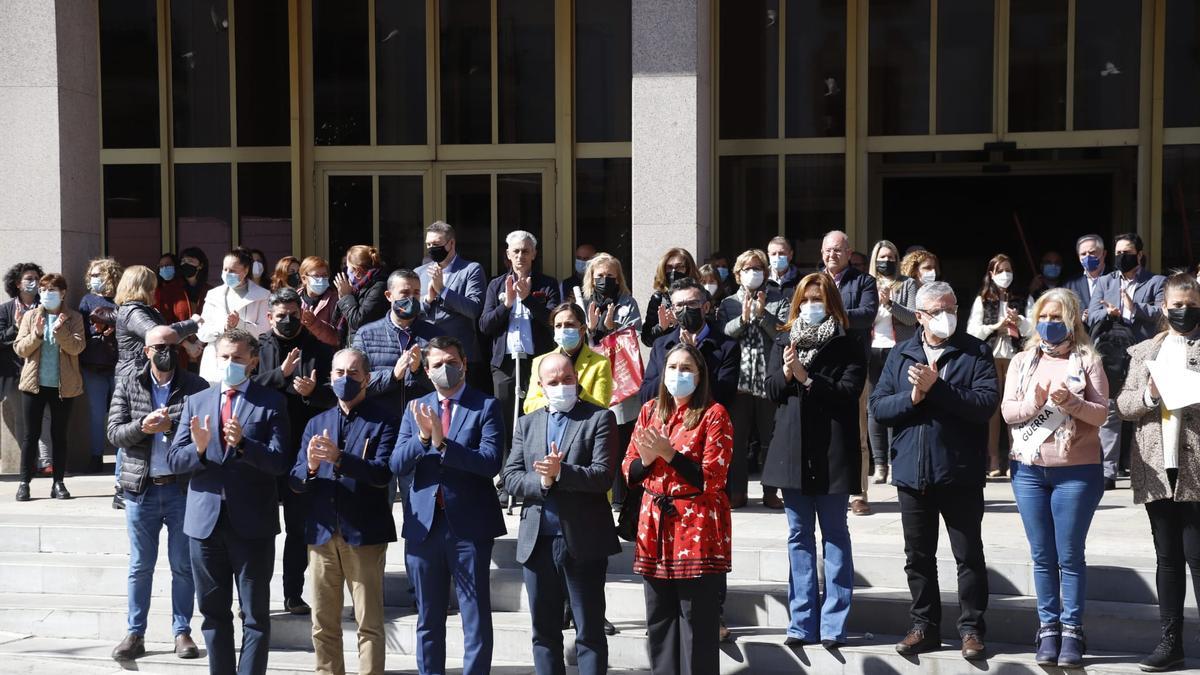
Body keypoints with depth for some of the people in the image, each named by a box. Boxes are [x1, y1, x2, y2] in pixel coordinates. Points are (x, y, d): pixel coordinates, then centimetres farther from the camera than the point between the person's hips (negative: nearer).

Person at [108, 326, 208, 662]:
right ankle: (135, 634, 17)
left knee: (183, 566, 7)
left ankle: (182, 631, 17)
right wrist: (143, 426, -19)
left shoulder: (196, 386, 0)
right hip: (141, 489, 1)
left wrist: (171, 426, -22)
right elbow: (114, 433, -1)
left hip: (184, 488, -1)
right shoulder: (128, 386, 5)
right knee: (140, 567, 9)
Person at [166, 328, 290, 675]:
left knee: (255, 614, 4)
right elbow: (174, 461, 4)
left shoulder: (271, 403, -1)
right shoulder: (195, 402, 10)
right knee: (213, 612, 13)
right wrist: (198, 448, -17)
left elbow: (279, 462, -10)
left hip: (252, 521, -3)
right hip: (205, 518, 4)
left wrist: (242, 444, -26)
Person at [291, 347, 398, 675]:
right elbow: (296, 482, 7)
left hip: (364, 534, -4)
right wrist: (310, 467, -15)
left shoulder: (384, 420, -1)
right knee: (323, 624, 11)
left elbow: (383, 473, -14)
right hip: (322, 532, 5)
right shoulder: (316, 423, 14)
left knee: (369, 623, 1)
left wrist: (339, 458, -26)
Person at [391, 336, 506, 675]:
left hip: (469, 524, -4)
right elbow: (397, 465, 1)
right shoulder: (416, 408, 10)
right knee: (428, 620, 14)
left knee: (476, 619, 1)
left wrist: (443, 443, -23)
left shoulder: (486, 407, -2)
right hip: (423, 524, 4)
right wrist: (423, 436, -16)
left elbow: (490, 462, -15)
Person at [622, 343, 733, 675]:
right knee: (659, 621, 12)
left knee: (697, 626, 0)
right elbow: (629, 471, 10)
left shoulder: (713, 414, -7)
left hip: (698, 529, -5)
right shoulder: (650, 410, 9)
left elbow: (712, 479, -14)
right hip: (654, 526, 5)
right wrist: (647, 459, -11)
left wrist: (669, 453, -20)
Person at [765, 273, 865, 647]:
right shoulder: (783, 341, 10)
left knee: (834, 535, 5)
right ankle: (802, 622, 14)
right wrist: (786, 373, -15)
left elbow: (848, 393, -13)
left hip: (832, 452, -4)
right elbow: (772, 391, 5)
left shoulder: (847, 347, -2)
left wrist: (807, 378, -20)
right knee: (799, 536, 8)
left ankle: (833, 623, 10)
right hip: (793, 450, 4)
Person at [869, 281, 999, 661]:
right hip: (912, 473, 4)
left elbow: (986, 404, -16)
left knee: (969, 557, 6)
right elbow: (878, 407, 2)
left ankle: (971, 629, 18)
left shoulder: (976, 352, -2)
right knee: (918, 557, 12)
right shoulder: (900, 355, 8)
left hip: (960, 474, -3)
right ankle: (924, 626, 25)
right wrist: (912, 397, -15)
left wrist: (937, 387, -20)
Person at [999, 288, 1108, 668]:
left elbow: (1102, 413, -4)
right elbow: (1007, 411, 2)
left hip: (1076, 471, -3)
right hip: (1028, 470, 3)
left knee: (1070, 556, 1)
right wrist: (1032, 404, -17)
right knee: (1042, 556, 7)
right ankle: (1048, 629, 14)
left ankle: (1071, 631, 9)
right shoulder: (1022, 361, 10)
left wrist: (1072, 402, -21)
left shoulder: (1087, 361, 2)